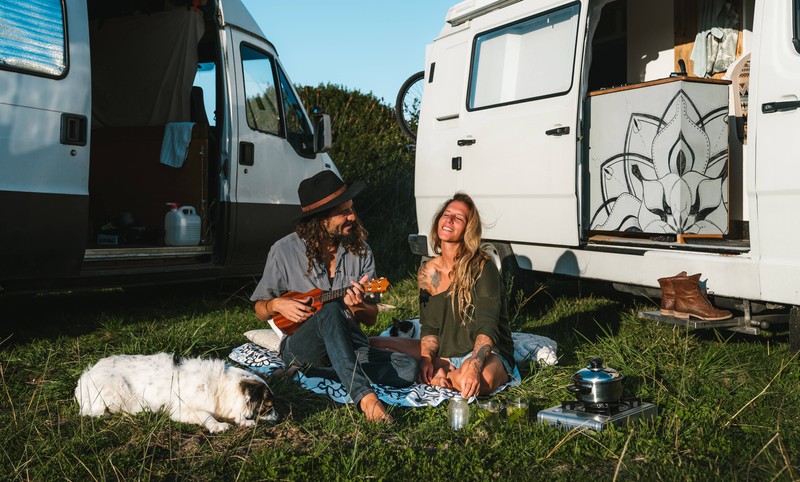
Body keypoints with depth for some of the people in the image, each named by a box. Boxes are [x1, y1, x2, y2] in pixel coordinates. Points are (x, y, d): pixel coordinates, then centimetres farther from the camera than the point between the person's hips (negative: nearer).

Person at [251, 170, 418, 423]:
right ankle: (365, 397, -45)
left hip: (351, 348, 4)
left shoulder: (360, 250, 2)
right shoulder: (285, 250, -4)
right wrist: (277, 304, -15)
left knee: (408, 367, -23)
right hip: (300, 345, -3)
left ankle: (311, 371, -20)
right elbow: (260, 310, 8)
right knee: (330, 311, -36)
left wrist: (357, 306, -16)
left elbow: (371, 318, 7)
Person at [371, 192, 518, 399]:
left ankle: (441, 377, -11)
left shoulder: (482, 269, -14)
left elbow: (487, 327, -22)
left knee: (482, 380, -42)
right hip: (444, 353, 5)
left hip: (487, 353, -5)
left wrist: (473, 366, -38)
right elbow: (429, 327, 5)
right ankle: (441, 371, -10)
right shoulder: (427, 273, 3)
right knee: (375, 344, -7)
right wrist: (426, 357, -16)